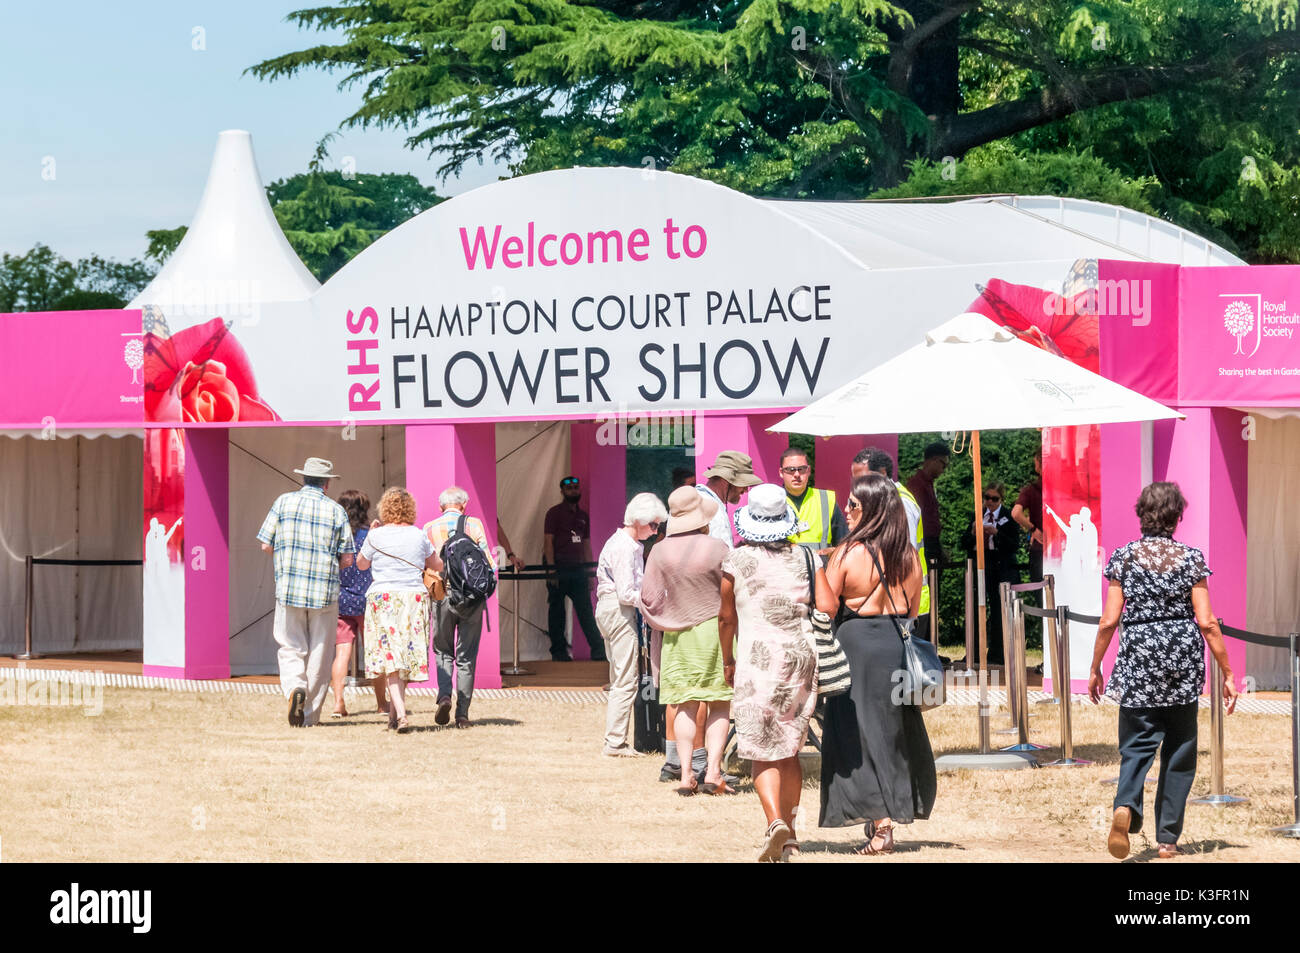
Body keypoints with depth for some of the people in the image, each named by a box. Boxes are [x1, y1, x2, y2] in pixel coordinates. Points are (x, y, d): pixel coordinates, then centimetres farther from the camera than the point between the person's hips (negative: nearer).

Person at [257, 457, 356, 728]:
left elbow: (266, 545, 2)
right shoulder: (336, 511, 1)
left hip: (289, 589, 0)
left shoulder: (284, 502, 2)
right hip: (325, 592, 0)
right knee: (319, 653, 8)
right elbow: (347, 559, 1)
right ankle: (311, 714, 9)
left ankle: (294, 687, -20)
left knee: (291, 648, 8)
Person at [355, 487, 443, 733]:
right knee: (407, 655, 12)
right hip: (415, 598, 3)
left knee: (390, 658, -6)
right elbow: (437, 565, 17)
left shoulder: (377, 536, -4)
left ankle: (400, 714, -22)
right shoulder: (419, 537, 3)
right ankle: (394, 713, 19)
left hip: (383, 598, -3)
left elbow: (361, 564, 13)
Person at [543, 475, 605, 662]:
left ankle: (598, 649, -3)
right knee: (557, 611, 0)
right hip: (559, 568, -5)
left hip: (577, 568, 5)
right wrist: (551, 570, -17)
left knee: (586, 610, 0)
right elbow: (548, 541, -8)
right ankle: (558, 651, 5)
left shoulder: (583, 516, 16)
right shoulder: (554, 513, -2)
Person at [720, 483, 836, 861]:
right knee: (789, 750, 16)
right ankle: (788, 830, 22)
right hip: (801, 656, 3)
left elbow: (726, 617, 6)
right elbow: (828, 607, -4)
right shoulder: (805, 557, 6)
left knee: (763, 752, -3)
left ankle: (775, 821, -25)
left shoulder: (737, 560, -1)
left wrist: (728, 661, 19)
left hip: (758, 657, -3)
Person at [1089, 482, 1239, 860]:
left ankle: (1125, 805, -26)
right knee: (1179, 753, 11)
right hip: (1183, 663, 0)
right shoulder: (1190, 558, -3)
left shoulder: (1124, 558, -2)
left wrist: (1095, 669, 8)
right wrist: (1227, 674, 0)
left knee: (1137, 745, 4)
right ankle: (1167, 838, 11)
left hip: (1138, 659, 0)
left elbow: (1109, 620, -4)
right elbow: (1206, 621, -5)